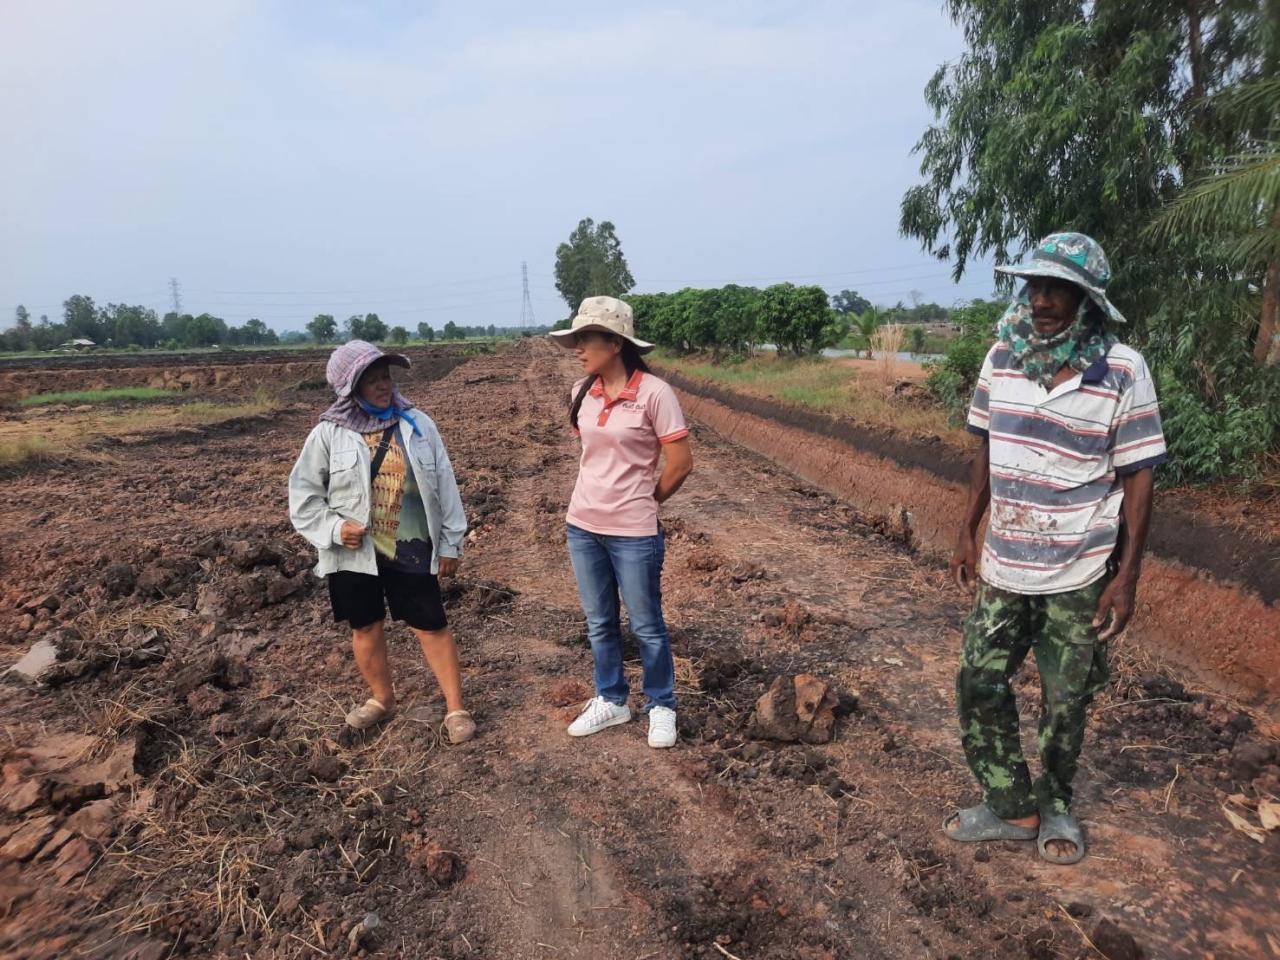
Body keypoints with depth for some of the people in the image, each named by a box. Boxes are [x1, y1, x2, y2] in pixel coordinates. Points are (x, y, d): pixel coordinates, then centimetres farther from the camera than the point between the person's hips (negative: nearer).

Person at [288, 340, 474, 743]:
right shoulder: (329, 433, -4)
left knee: (432, 626, 3)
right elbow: (303, 492, 3)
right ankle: (382, 698, 38)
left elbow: (444, 485, 1)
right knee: (365, 627, 16)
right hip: (355, 552, 1)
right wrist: (332, 528, -13)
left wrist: (451, 542, 2)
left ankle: (456, 708, 15)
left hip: (412, 550, -1)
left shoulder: (417, 424, -2)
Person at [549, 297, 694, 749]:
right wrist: (603, 496, 11)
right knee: (600, 623, 18)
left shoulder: (654, 392, -16)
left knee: (646, 626, 9)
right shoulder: (582, 392, 1)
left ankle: (661, 707, 30)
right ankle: (611, 700, 36)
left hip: (633, 532, -5)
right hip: (582, 526, 6)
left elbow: (680, 462, -12)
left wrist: (644, 502, 0)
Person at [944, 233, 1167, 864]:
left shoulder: (1122, 372, -12)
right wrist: (968, 534, 6)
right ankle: (1013, 808, 28)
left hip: (1079, 576, -4)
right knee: (980, 686, 9)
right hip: (1004, 567, 4)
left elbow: (1136, 476, -9)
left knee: (1066, 703, 12)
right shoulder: (1003, 357, -1)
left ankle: (1056, 807, 36)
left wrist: (1127, 575, -11)